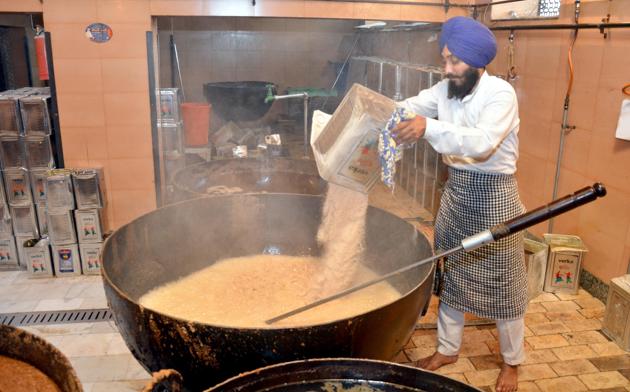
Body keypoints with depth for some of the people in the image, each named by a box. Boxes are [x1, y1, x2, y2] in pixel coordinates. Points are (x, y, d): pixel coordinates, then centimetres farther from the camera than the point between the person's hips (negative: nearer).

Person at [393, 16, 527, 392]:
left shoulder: (501, 93, -19)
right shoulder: (446, 89, 1)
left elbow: (483, 142, -34)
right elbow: (407, 107, -3)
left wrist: (429, 127, -44)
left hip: (494, 194, -6)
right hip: (456, 190, 6)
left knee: (502, 283, 6)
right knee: (449, 273, 15)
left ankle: (512, 362, 28)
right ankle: (447, 349, 34)